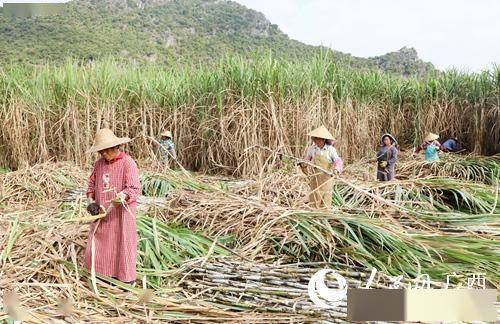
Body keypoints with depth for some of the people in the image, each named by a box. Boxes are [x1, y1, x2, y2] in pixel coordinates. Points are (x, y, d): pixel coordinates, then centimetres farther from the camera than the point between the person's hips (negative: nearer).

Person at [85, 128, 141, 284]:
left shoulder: (128, 163, -14)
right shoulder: (99, 163, 7)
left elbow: (134, 188, -21)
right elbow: (92, 183, 17)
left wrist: (123, 196, -40)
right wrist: (91, 199, 0)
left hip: (121, 213, -6)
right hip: (102, 213, 6)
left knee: (122, 243, 3)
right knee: (98, 242, 12)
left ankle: (126, 277, 16)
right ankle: (101, 272, 28)